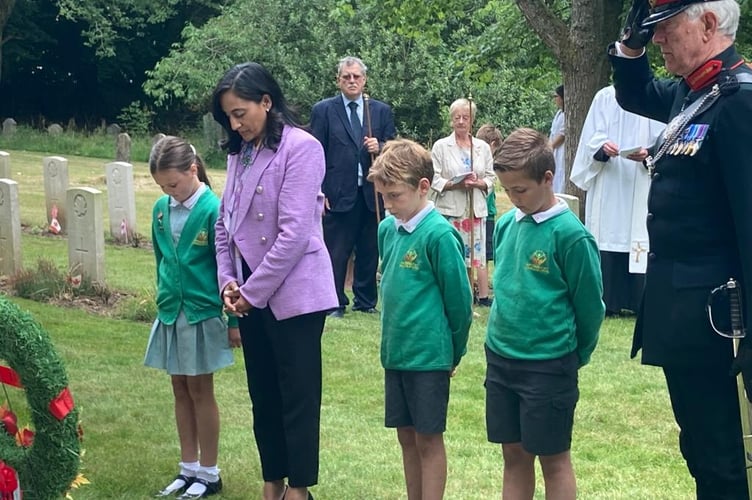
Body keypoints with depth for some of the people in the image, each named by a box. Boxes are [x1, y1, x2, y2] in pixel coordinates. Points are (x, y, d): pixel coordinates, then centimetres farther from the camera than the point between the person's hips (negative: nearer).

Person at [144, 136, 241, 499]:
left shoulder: (213, 209, -14)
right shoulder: (161, 209, 2)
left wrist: (234, 320, -9)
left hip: (203, 312, -5)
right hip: (170, 311, 5)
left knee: (200, 390, 3)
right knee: (180, 389, 12)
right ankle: (189, 469, 23)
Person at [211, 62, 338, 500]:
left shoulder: (301, 147, -14)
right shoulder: (240, 152, 9)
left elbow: (294, 232, -19)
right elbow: (226, 222, 12)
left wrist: (253, 290, -14)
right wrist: (228, 280, -1)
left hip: (292, 294, -7)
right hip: (251, 295, 7)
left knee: (298, 396, 2)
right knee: (263, 396, 14)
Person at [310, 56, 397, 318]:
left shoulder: (382, 110, 10)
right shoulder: (323, 110, 3)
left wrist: (379, 147, -12)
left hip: (373, 194, 3)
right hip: (338, 194, -3)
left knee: (369, 252, 9)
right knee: (335, 253, 0)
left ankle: (366, 301, 20)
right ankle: (334, 303, 10)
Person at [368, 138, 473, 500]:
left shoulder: (439, 234, -16)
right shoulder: (387, 229, 4)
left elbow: (459, 300, -11)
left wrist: (454, 352, -1)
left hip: (429, 355, -7)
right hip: (395, 351, 7)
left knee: (428, 439, 3)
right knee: (406, 436, 14)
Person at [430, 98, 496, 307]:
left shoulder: (483, 147, 10)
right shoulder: (441, 146, 2)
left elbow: (491, 178, 11)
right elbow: (434, 179, -2)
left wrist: (478, 183, -10)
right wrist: (455, 184, -17)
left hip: (476, 209, 2)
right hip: (450, 208, -2)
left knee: (476, 251, 2)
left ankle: (483, 295, 5)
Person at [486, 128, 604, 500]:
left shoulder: (570, 234, -16)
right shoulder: (506, 224, 3)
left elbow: (589, 305, -9)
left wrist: (576, 356, 3)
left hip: (548, 365, -6)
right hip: (500, 357, 6)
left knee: (554, 459, 6)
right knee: (514, 455, 14)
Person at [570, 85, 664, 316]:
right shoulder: (604, 97, 9)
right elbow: (592, 137, 4)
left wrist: (649, 153, -19)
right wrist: (602, 147, -17)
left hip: (641, 185, -1)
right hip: (607, 186, 1)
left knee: (638, 235, -5)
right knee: (607, 237, -3)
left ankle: (640, 301, -2)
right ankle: (607, 301, 1)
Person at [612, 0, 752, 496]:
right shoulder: (692, 91, 9)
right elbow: (635, 96, 31)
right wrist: (632, 43, 11)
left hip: (702, 306, -10)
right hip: (681, 299, 10)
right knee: (702, 439, 19)